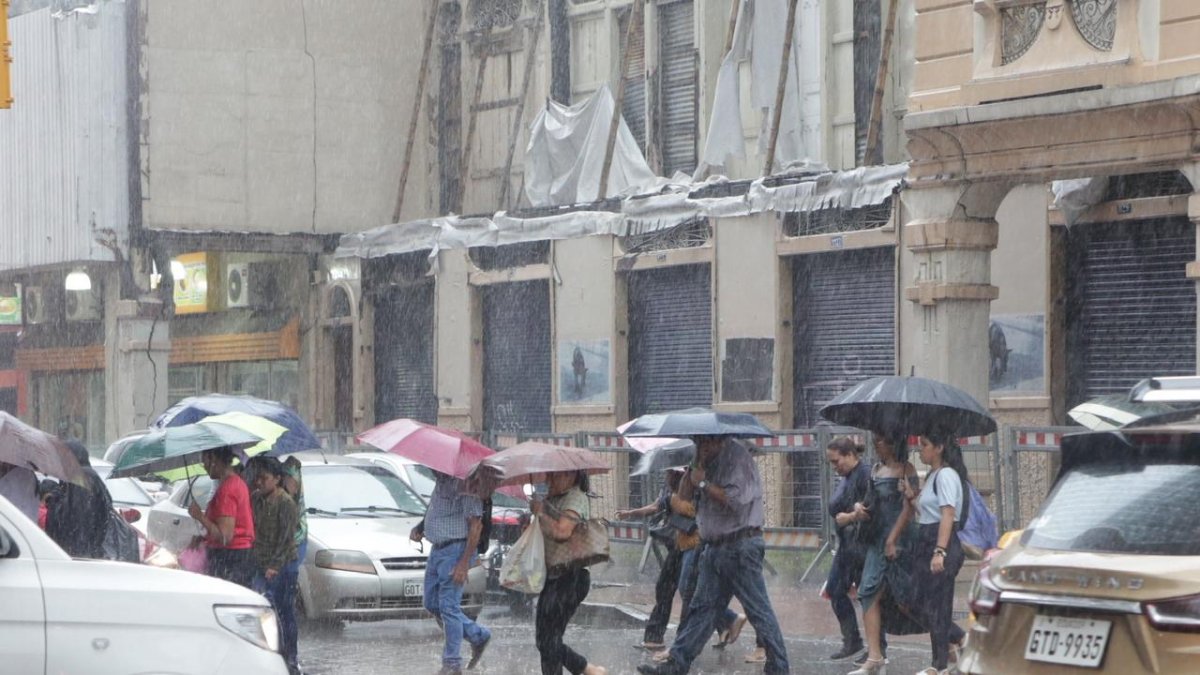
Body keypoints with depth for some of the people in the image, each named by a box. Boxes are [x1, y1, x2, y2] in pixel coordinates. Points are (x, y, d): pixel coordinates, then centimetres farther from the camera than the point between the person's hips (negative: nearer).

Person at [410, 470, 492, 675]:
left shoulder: (463, 484, -17)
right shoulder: (440, 482, 11)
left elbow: (475, 525, -20)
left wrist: (464, 563, -23)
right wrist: (419, 528, 8)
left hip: (456, 550, -10)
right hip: (437, 550, 10)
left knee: (448, 606, -7)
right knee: (432, 604, 14)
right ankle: (478, 636, 26)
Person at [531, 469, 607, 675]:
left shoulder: (576, 499, -12)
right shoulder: (551, 499, 17)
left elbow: (562, 531, -29)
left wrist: (540, 512, -15)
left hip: (570, 577, -10)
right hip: (552, 577, 10)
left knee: (549, 641, -9)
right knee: (545, 640, 12)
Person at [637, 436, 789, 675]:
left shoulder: (737, 456, -12)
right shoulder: (709, 463, 13)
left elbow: (735, 500, -22)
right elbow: (684, 498, 9)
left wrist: (703, 483, -14)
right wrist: (695, 466, -2)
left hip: (740, 546, -8)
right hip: (715, 547, 9)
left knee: (759, 610, -4)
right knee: (701, 609, 11)